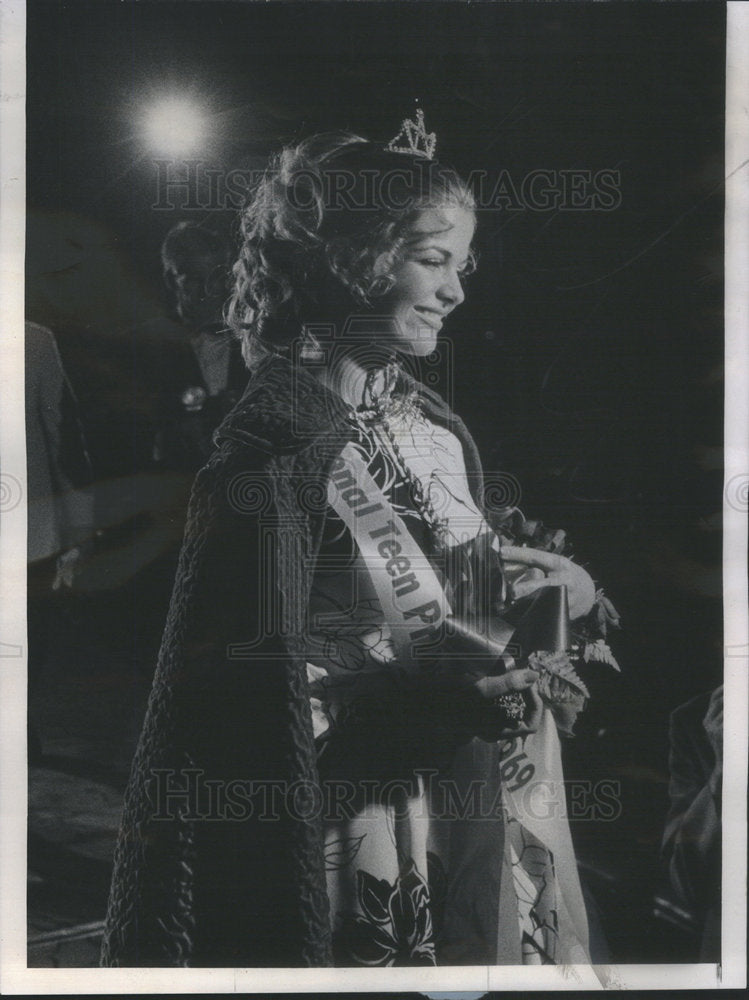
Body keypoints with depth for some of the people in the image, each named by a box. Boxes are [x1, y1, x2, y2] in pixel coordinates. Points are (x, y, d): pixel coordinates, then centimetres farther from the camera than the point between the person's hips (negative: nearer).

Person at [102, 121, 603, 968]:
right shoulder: (275, 445, -16)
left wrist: (545, 582, 0)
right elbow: (258, 678, -19)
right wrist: (432, 700, -27)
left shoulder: (439, 430, 6)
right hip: (362, 829, -7)